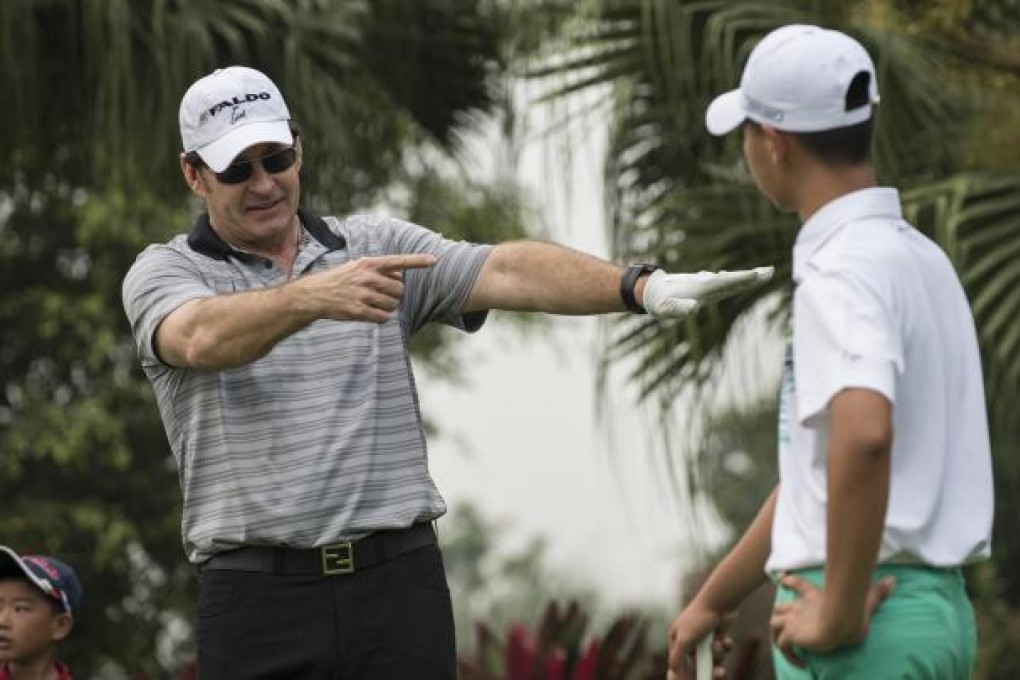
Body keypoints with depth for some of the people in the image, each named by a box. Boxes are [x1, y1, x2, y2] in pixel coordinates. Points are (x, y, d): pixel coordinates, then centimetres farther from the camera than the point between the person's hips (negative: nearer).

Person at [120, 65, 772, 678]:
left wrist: (641, 287, -21)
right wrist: (314, 295, -39)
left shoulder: (381, 246, 11)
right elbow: (203, 338, -20)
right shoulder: (166, 273, 3)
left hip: (398, 579, 2)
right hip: (257, 595, -2)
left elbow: (506, 272, -4)